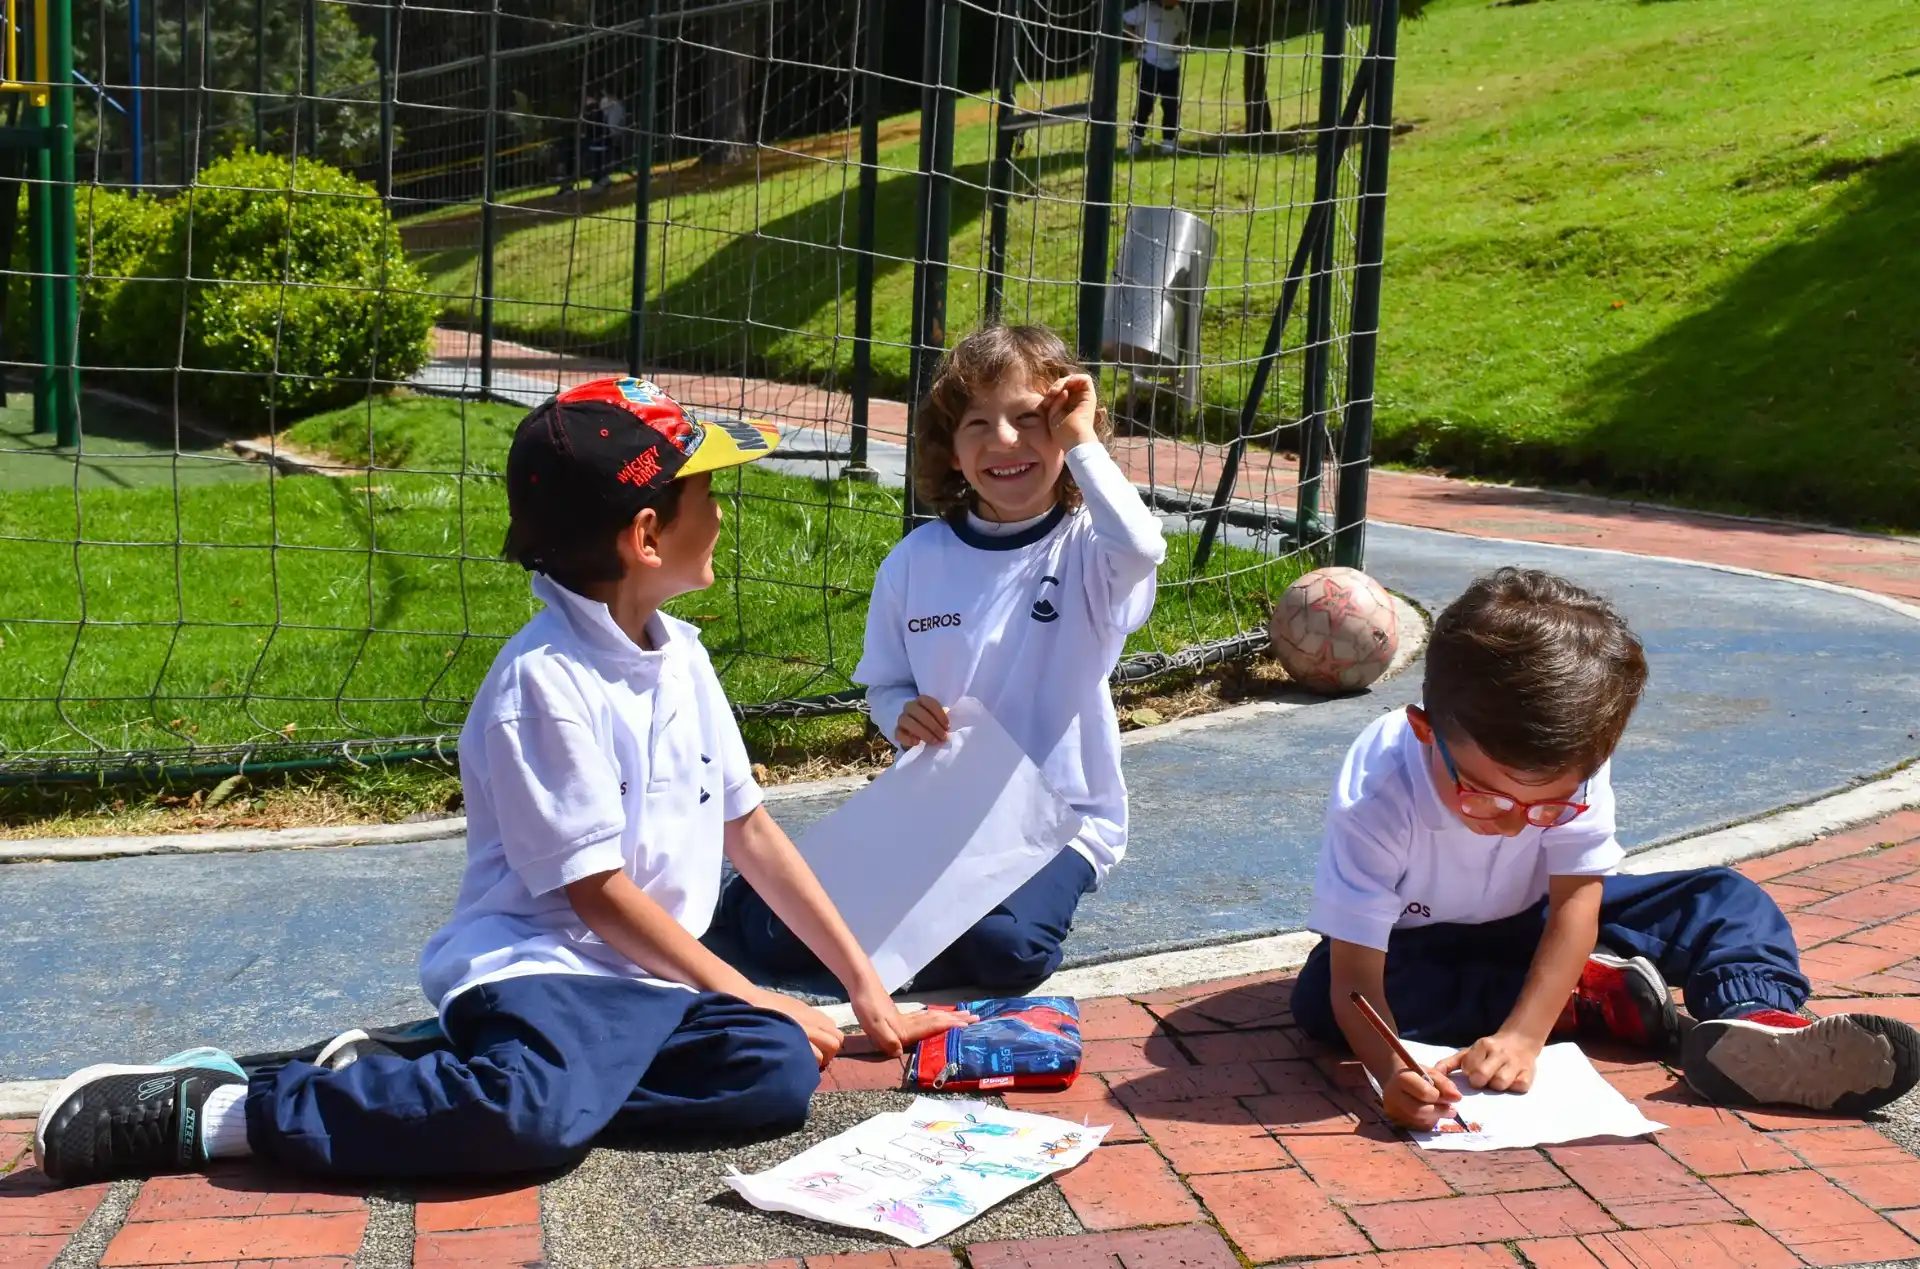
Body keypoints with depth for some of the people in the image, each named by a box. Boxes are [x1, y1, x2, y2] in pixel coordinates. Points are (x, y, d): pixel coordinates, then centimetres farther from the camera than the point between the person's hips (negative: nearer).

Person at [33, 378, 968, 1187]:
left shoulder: (680, 656, 12)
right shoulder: (542, 680, -13)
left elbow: (750, 830, 16)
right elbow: (596, 891, -13)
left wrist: (865, 987, 14)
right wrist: (744, 994, -6)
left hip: (653, 980, 8)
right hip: (541, 964, -8)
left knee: (780, 1071, -21)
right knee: (539, 1120, -38)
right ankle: (213, 1110, -15)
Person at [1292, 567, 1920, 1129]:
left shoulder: (1572, 764, -26)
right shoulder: (1375, 797, -35)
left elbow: (1576, 901, -25)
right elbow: (1355, 975, -37)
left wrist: (1522, 1034, -38)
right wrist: (1393, 1071, -57)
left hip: (1535, 924, 3)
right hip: (1422, 941, -2)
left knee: (1726, 899, -10)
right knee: (1319, 997, -35)